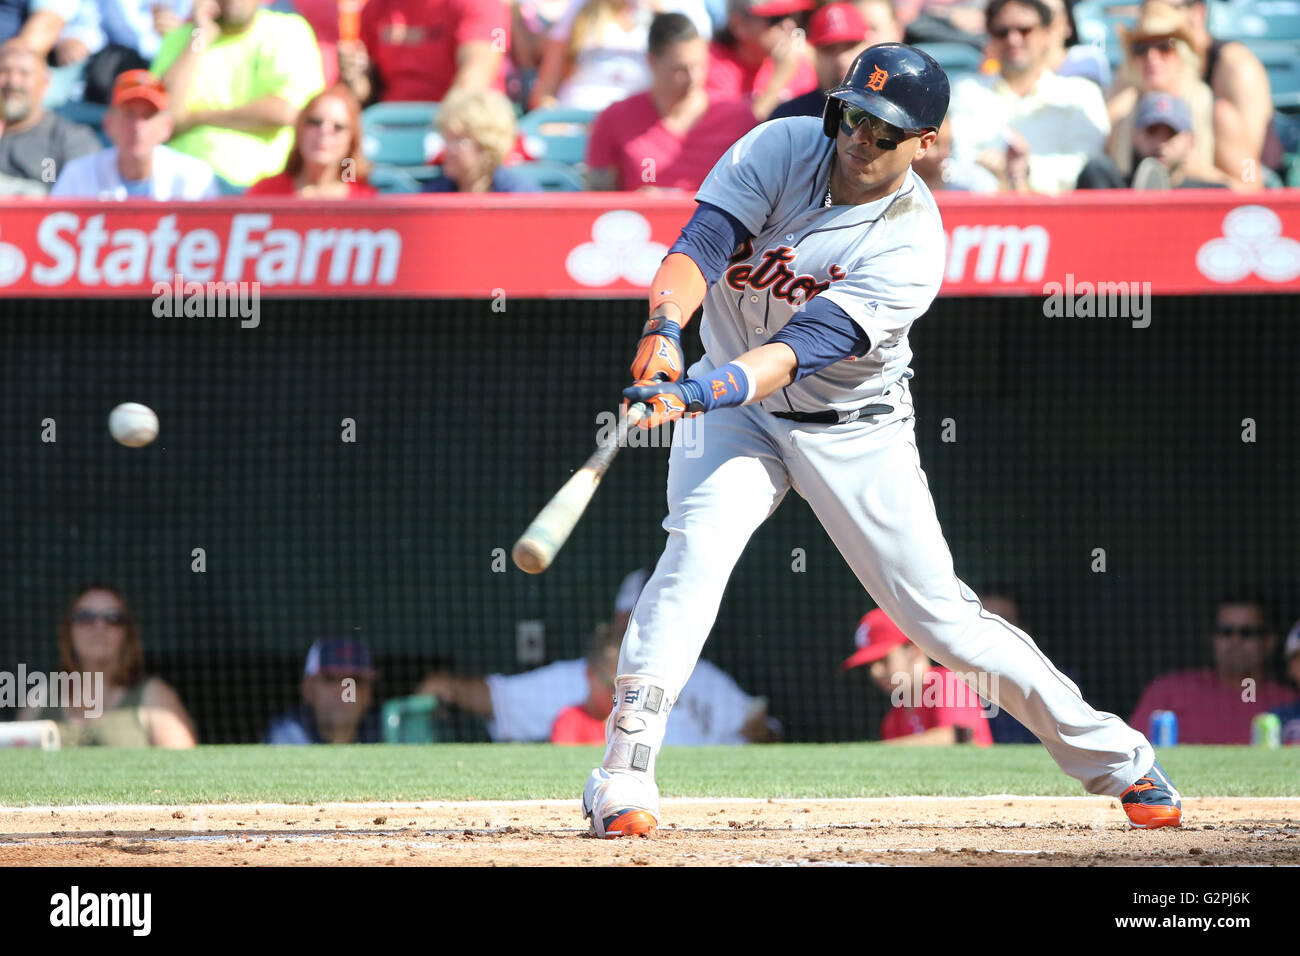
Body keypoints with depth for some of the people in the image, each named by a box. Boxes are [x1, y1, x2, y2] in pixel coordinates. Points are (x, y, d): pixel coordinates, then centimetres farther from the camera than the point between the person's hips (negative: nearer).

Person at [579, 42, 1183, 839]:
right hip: (734, 402, 2)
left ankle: (1116, 758, 13)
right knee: (698, 544, -25)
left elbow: (803, 347, -34)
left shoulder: (912, 248, -23)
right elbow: (702, 244, -27)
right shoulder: (781, 150, -14)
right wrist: (666, 330, -47)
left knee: (937, 613, -3)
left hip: (854, 433, -2)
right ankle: (624, 775, -27)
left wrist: (706, 391, -50)